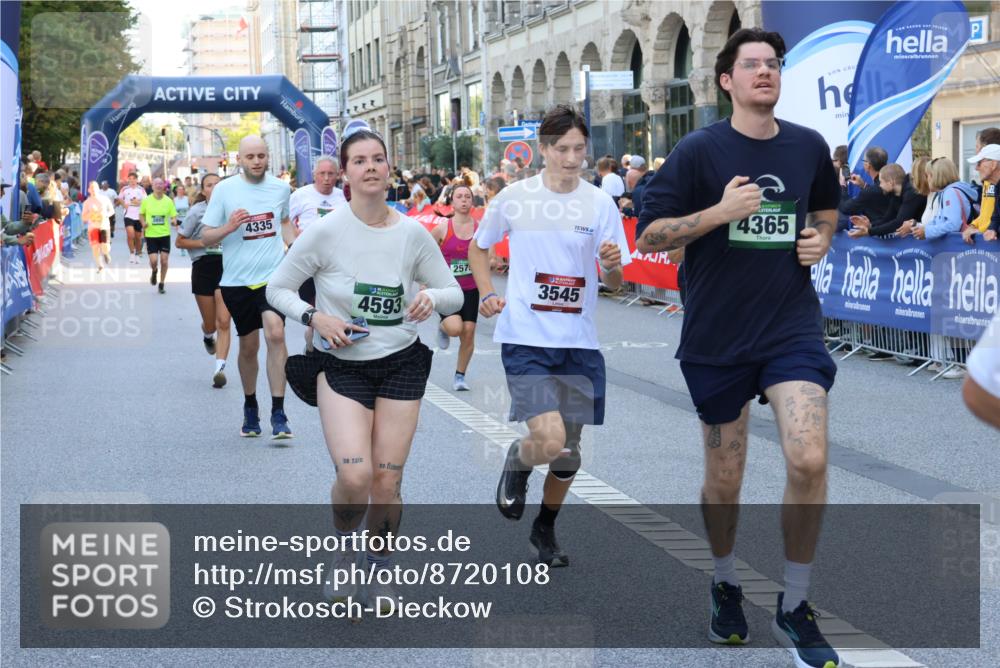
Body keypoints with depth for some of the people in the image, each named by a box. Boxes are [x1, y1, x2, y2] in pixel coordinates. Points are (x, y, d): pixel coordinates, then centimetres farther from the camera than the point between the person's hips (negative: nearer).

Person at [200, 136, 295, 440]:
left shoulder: (281, 188, 5)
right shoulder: (224, 190, -2)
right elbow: (206, 237, 1)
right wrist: (228, 227, -19)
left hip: (273, 275, 0)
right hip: (237, 279, 0)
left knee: (275, 333, -21)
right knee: (248, 346, 11)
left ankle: (278, 413, -16)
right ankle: (250, 406, 34)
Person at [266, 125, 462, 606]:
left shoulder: (412, 233, -3)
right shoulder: (325, 232, -10)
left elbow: (454, 294, 7)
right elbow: (277, 288, 0)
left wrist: (432, 297, -15)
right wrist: (315, 317, -17)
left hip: (400, 364, 2)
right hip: (341, 365, -2)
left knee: (388, 483, 1)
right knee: (355, 477, -19)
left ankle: (379, 576, 24)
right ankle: (343, 550, 14)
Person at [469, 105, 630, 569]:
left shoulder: (599, 204, 0)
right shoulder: (514, 198, -2)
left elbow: (614, 282, 2)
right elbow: (478, 247, 14)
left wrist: (613, 266, -21)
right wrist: (487, 294, -2)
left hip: (578, 343, 3)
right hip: (525, 338, -3)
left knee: (569, 449, 10)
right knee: (550, 440, -19)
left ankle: (545, 528, 35)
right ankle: (517, 462, 17)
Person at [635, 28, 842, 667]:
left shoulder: (809, 146, 4)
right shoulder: (700, 150, -6)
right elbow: (648, 236, -7)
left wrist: (820, 240, 3)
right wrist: (719, 212, -20)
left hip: (792, 324, 2)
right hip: (717, 334, -1)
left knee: (809, 460, -16)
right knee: (725, 477, 9)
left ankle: (795, 605, 2)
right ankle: (726, 584, 37)